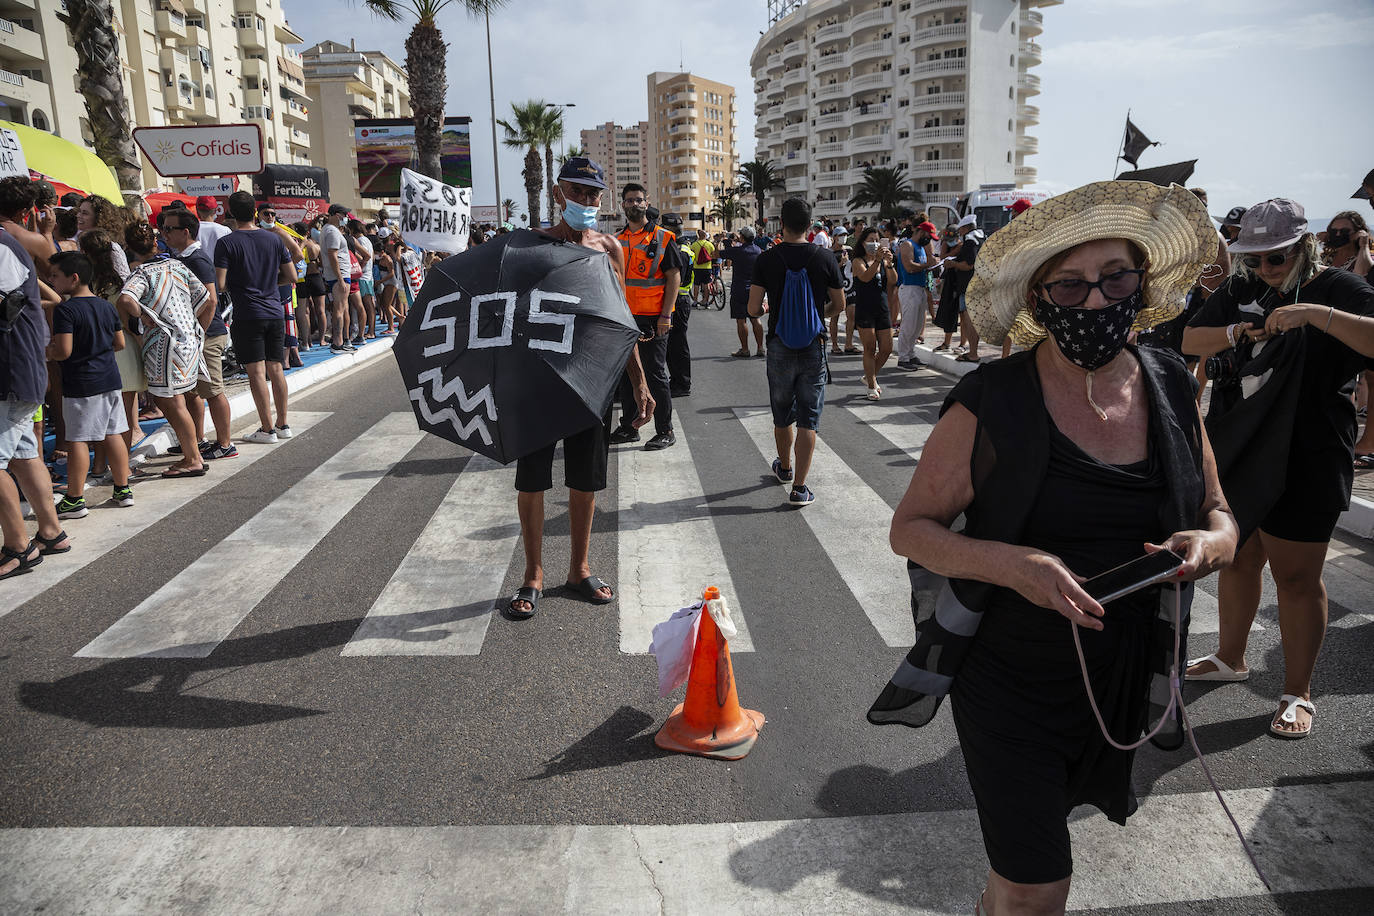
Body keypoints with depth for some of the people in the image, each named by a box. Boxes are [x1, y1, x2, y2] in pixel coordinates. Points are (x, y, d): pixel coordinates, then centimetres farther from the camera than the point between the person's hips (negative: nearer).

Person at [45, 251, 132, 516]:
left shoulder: (65, 310, -14)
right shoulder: (107, 306, 7)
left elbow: (63, 351, -19)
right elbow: (120, 343, 13)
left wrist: (44, 351, -1)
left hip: (80, 384, -7)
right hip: (110, 378, 7)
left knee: (77, 440, -2)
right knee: (112, 435, 12)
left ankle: (75, 499, 3)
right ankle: (123, 489, 18)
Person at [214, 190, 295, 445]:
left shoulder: (227, 243, -7)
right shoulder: (274, 238, 5)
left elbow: (220, 284, -12)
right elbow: (291, 276, 9)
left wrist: (237, 285, 8)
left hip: (247, 316, -4)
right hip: (275, 312, 4)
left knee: (256, 372, -1)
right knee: (276, 369, 11)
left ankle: (267, 429, 0)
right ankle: (282, 424, 16)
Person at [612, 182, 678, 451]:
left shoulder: (662, 238, -3)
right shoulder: (617, 240, 12)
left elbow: (674, 277, -7)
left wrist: (666, 315, -14)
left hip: (652, 318, -5)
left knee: (655, 374, -2)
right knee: (626, 373, 11)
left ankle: (665, 431, 7)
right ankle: (629, 427, 23)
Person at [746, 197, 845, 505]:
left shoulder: (767, 260, -7)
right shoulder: (825, 258, -6)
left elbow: (753, 309, -6)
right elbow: (839, 305, 4)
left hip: (779, 346, 1)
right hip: (814, 347, -1)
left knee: (782, 415, 18)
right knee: (808, 418, 3)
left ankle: (785, 468, 40)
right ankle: (799, 487, 0)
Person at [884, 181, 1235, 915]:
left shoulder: (1171, 388, -3)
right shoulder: (992, 402, -18)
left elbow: (1218, 514, 8)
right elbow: (909, 527, -13)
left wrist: (1212, 542, -16)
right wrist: (1010, 563, -30)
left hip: (1119, 684, 5)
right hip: (1008, 682, -5)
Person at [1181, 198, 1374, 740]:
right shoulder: (1241, 290, 9)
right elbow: (1190, 342, 6)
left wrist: (1314, 313, -31)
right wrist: (1234, 334, -11)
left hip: (1303, 463, -6)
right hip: (1235, 451, 6)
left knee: (1296, 575, 2)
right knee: (1237, 557, 18)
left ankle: (1298, 692, 16)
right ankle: (1230, 658, 36)